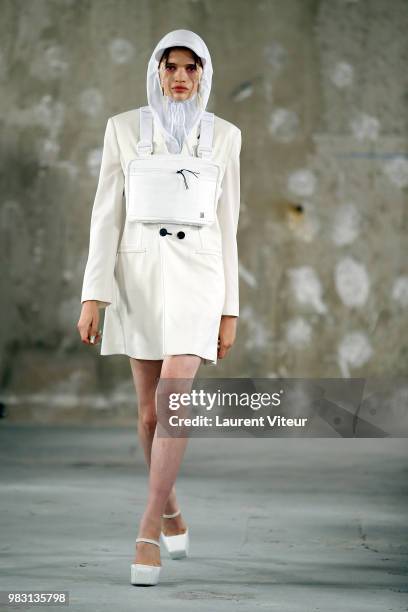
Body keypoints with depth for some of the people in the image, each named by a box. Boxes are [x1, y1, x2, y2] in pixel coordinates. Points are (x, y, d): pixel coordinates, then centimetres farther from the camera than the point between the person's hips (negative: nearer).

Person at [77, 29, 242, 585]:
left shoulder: (225, 136, 4)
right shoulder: (124, 128, 2)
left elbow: (227, 223, 6)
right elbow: (107, 214, 1)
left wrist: (230, 309, 5)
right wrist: (93, 296, -6)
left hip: (196, 274, -1)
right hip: (138, 273, 1)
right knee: (150, 408, 9)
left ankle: (148, 529, -11)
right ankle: (169, 508, 33)